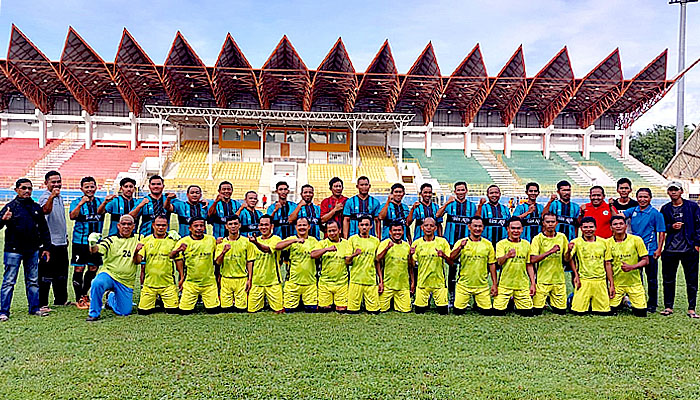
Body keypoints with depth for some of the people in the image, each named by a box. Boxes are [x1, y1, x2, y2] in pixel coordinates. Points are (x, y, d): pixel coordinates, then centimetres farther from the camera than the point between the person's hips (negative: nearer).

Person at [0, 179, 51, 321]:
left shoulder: (36, 208, 10)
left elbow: (44, 229, 17)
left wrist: (46, 248, 14)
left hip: (33, 250, 5)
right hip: (13, 250, -5)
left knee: (33, 281, 11)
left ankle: (34, 308, 20)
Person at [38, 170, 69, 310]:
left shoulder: (60, 197, 15)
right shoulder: (45, 197, -12)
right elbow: (46, 210, -36)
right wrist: (52, 196, -50)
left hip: (62, 241, 9)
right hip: (49, 242, -9)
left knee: (62, 273, 16)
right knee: (46, 273, -4)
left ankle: (61, 299, 27)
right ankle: (42, 303, 3)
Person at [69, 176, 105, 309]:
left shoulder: (100, 201, 10)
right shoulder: (76, 202, -1)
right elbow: (72, 216, -16)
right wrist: (81, 204, -28)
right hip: (80, 241, -3)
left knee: (93, 269, 9)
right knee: (79, 269, -3)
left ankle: (84, 295, 26)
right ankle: (79, 299, 8)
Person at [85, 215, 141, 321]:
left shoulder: (138, 239, 6)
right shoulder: (111, 240, -2)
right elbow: (95, 250, -17)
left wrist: (136, 252, -20)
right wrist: (92, 244, -39)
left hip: (126, 282, 2)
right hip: (109, 274, -2)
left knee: (124, 312, 3)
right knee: (97, 283, -36)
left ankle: (111, 298, 37)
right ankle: (94, 313, -13)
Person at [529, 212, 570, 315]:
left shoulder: (562, 237, 6)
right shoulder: (537, 239, -5)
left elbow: (566, 260, 9)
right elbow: (533, 259, -16)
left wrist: (569, 251, -10)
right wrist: (550, 251, -22)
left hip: (559, 280, 3)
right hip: (542, 280, -3)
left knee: (561, 311, 5)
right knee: (537, 311, -3)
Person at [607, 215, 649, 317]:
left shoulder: (636, 240, -6)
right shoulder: (608, 242, -3)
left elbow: (645, 260, -3)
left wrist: (632, 267, -21)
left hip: (634, 283, 0)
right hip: (617, 283, 1)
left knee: (641, 312, -1)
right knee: (611, 310, -4)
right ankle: (622, 301, 27)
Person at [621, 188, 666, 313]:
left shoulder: (655, 213, -5)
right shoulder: (633, 211, 7)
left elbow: (661, 232, -5)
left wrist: (659, 249, -11)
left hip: (650, 251, -4)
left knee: (652, 279, 4)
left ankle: (652, 304, 15)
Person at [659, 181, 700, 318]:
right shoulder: (665, 209, 9)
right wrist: (671, 227, -7)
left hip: (689, 249, -1)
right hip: (670, 249, 2)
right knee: (668, 279, 5)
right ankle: (668, 306, 15)